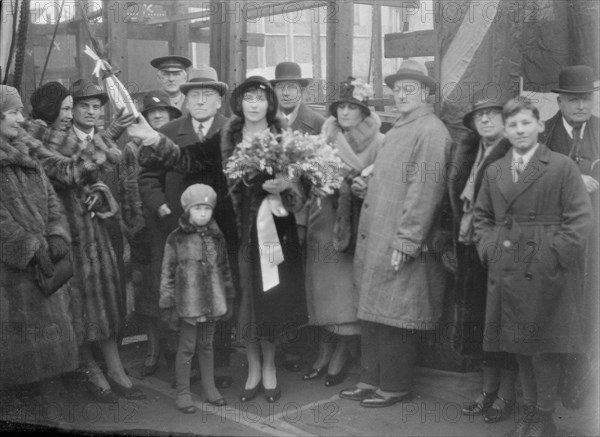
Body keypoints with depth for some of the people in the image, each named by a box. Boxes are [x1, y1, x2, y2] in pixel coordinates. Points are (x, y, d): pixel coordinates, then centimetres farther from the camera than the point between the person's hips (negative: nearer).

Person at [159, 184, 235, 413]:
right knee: (187, 347, 3)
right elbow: (167, 273, -4)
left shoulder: (216, 237, 6)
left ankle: (210, 388, 26)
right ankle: (183, 393, 14)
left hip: (213, 303, 4)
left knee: (207, 345, 15)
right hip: (188, 304, -4)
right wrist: (167, 303, -6)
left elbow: (225, 270, 13)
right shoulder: (176, 239, -6)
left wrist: (229, 300, 13)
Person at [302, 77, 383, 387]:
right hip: (323, 220, 4)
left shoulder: (378, 143, -3)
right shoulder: (325, 137, 9)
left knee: (346, 289, 0)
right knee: (322, 286, 8)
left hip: (354, 224, -4)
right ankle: (324, 353, 21)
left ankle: (340, 358, 13)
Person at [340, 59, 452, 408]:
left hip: (405, 245, -9)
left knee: (395, 315, -1)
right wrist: (364, 184, 13)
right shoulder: (398, 130, 19)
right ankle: (372, 379, 25)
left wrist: (405, 242, -21)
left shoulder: (431, 131, -12)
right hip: (376, 240, 9)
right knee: (373, 313, 14)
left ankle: (395, 387, 12)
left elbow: (425, 191, -19)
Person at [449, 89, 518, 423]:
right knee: (482, 321, 14)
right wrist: (457, 243, 10)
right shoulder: (468, 153, 11)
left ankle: (506, 395, 17)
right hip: (472, 249, 6)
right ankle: (489, 390, 27)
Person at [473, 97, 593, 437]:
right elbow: (482, 215, 20)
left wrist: (554, 255, -13)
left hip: (545, 275, -5)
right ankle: (529, 409, 27)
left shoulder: (562, 167, -3)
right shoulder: (494, 172, 12)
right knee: (519, 345, 13)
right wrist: (488, 248, 5)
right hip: (506, 272, 5)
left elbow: (580, 219, -6)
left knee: (544, 347, 1)